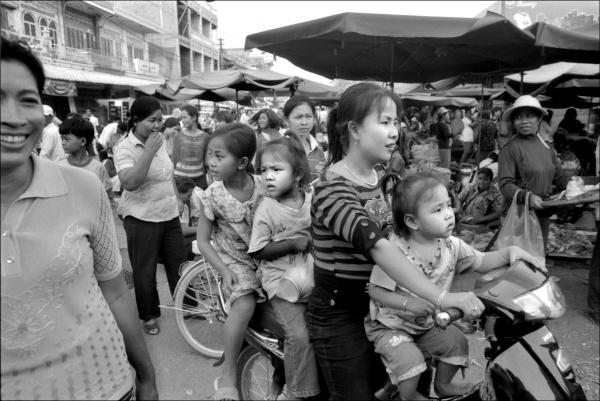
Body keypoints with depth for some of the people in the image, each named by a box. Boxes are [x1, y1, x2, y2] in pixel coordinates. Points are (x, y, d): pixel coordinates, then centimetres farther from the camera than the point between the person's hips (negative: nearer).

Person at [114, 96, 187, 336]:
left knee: (178, 262, 15)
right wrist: (149, 151, -30)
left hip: (169, 214, 6)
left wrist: (177, 199, 19)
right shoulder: (125, 148, -16)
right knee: (145, 270, 7)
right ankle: (149, 316, 26)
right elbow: (130, 182, -30)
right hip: (141, 219, -6)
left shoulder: (160, 140, 5)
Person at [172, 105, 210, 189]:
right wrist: (174, 178, 1)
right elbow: (175, 159, 3)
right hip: (181, 177, -1)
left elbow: (206, 159, 8)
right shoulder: (178, 137, -1)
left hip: (199, 178, 1)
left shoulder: (205, 136, 1)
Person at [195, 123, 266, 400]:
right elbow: (203, 241, -8)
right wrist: (225, 272, -17)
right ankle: (228, 376, -7)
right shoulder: (212, 196, -15)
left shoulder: (263, 186, -12)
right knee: (244, 306, -25)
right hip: (234, 260, -3)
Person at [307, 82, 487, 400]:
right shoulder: (332, 188, -25)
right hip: (339, 316, -7)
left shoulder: (376, 174, 1)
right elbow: (376, 246, -38)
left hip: (374, 305, 8)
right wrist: (441, 298, -45)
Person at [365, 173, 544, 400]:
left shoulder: (451, 246, -9)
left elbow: (481, 263, 2)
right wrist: (408, 303, -35)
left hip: (427, 323, 6)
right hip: (390, 326, -6)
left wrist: (509, 252, -14)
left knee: (457, 341, 3)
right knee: (410, 359, -24)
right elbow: (375, 290, -24)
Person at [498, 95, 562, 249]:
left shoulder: (546, 146, 8)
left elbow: (558, 174, 22)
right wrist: (527, 197, -29)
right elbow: (505, 184, -19)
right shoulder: (510, 148, -13)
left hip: (544, 212, 7)